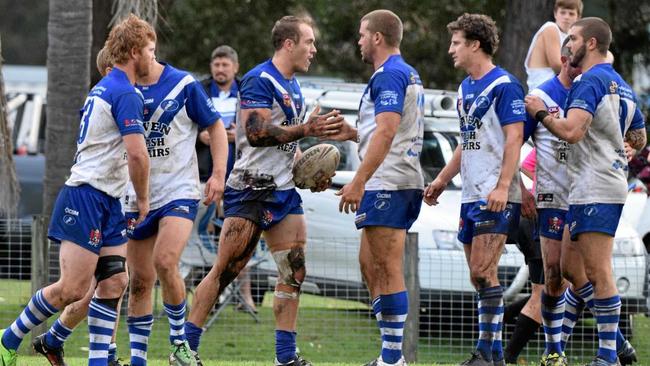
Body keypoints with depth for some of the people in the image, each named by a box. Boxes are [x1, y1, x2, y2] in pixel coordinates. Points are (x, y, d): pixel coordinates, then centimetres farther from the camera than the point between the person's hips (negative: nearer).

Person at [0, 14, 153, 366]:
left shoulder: (105, 87, 17)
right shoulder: (126, 95, -14)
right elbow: (137, 154, -22)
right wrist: (143, 200, -7)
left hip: (107, 203, 10)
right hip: (86, 198, -10)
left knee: (114, 283, 1)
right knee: (72, 289, -10)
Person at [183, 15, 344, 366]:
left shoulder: (293, 87, 17)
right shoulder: (259, 80, -12)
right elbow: (256, 133, -23)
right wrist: (307, 129, -23)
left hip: (283, 192, 9)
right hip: (251, 189, -9)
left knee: (293, 271, 2)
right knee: (225, 270, -8)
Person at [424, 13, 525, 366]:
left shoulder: (504, 85, -10)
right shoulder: (465, 88, 17)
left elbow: (514, 138, -15)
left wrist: (502, 187, -22)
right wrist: (442, 179, 23)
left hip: (495, 197, -9)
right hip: (471, 194, 9)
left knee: (483, 272, -12)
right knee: (479, 275, 8)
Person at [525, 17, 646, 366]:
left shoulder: (589, 82, -12)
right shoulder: (621, 85, 18)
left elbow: (571, 131, -25)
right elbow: (638, 139, 25)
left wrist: (541, 113, -9)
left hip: (596, 190, -10)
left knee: (598, 272, -9)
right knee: (570, 267, 13)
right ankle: (614, 337, 12)